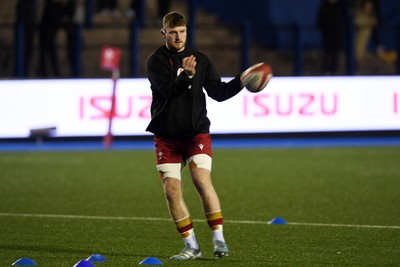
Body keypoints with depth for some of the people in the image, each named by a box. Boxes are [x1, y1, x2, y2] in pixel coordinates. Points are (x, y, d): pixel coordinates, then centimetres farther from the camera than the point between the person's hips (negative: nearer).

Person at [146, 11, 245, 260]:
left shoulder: (200, 60, 7)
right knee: (172, 190, -2)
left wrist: (240, 82, -8)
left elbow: (218, 92, 8)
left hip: (196, 132, 0)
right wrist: (186, 75, -35)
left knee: (203, 181, -17)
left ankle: (219, 240, -14)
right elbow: (167, 90, -19)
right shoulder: (156, 61, -2)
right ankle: (191, 246, 7)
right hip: (166, 136, 0)